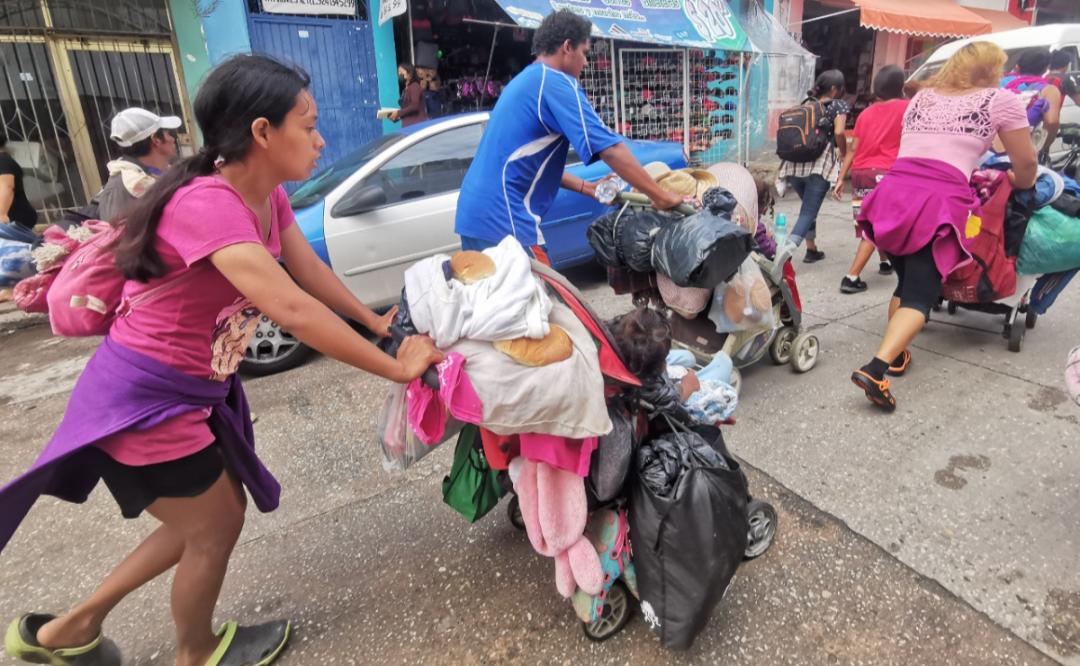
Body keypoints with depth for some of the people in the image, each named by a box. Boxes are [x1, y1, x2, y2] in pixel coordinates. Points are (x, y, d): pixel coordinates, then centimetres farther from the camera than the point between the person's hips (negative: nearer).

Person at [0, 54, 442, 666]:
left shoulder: (267, 196, -1)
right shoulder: (208, 205, -30)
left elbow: (313, 272, 8)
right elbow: (294, 310, -38)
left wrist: (378, 323, 2)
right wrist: (396, 368, -32)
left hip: (196, 389, 9)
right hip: (143, 401, -9)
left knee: (207, 520, 23)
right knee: (216, 526, 11)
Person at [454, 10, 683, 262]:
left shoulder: (523, 81, 21)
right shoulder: (556, 82, -7)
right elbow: (611, 149, -14)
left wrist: (586, 188, 22)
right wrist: (661, 197, -7)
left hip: (475, 214, 10)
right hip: (502, 219, -10)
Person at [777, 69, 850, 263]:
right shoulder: (839, 106, 5)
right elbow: (839, 133, -12)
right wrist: (844, 154, 4)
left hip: (796, 163, 6)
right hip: (820, 165, -6)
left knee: (807, 207, 23)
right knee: (809, 211, -7)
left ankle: (811, 250, 30)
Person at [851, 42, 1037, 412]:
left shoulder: (921, 97, 26)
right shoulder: (1000, 99, 12)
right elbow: (1026, 164, 15)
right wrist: (1019, 186, 38)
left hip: (893, 192, 5)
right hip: (939, 202, -5)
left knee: (906, 281, 21)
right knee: (920, 294, -5)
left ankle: (896, 356, 21)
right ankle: (874, 369, -24)